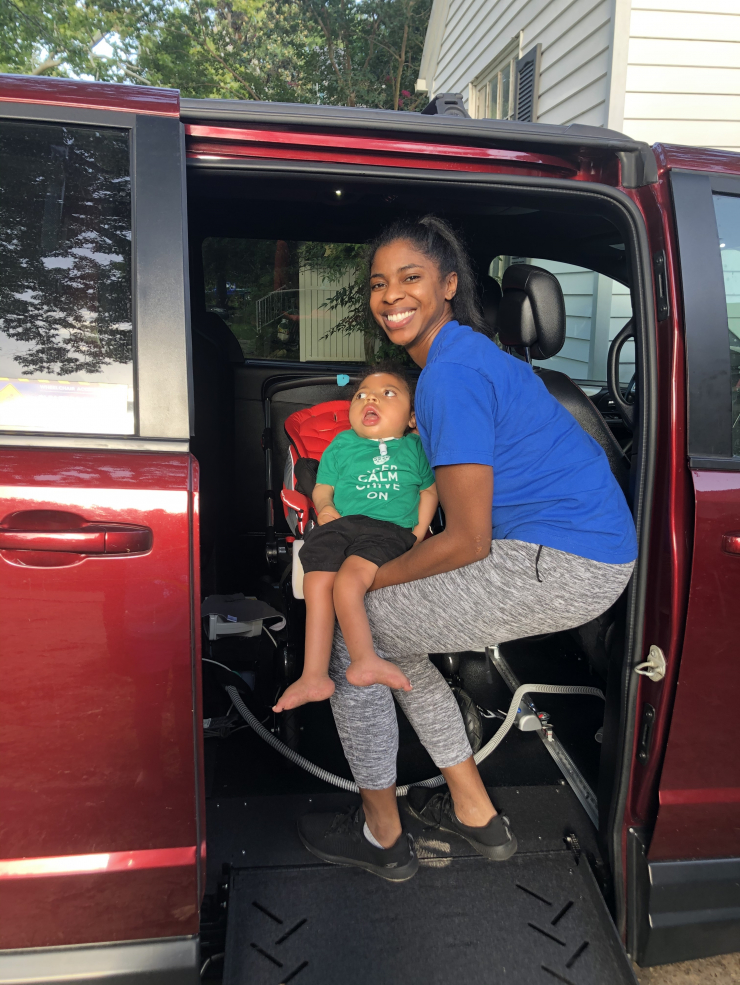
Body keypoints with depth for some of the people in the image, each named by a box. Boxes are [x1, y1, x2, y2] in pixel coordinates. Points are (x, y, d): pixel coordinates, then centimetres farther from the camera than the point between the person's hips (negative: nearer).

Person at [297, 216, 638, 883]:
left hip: (563, 568, -10)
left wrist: (370, 577, -5)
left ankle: (382, 838, 17)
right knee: (393, 630, 19)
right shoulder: (468, 353, 14)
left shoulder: (451, 375, -19)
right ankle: (477, 814, 30)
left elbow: (467, 541, -19)